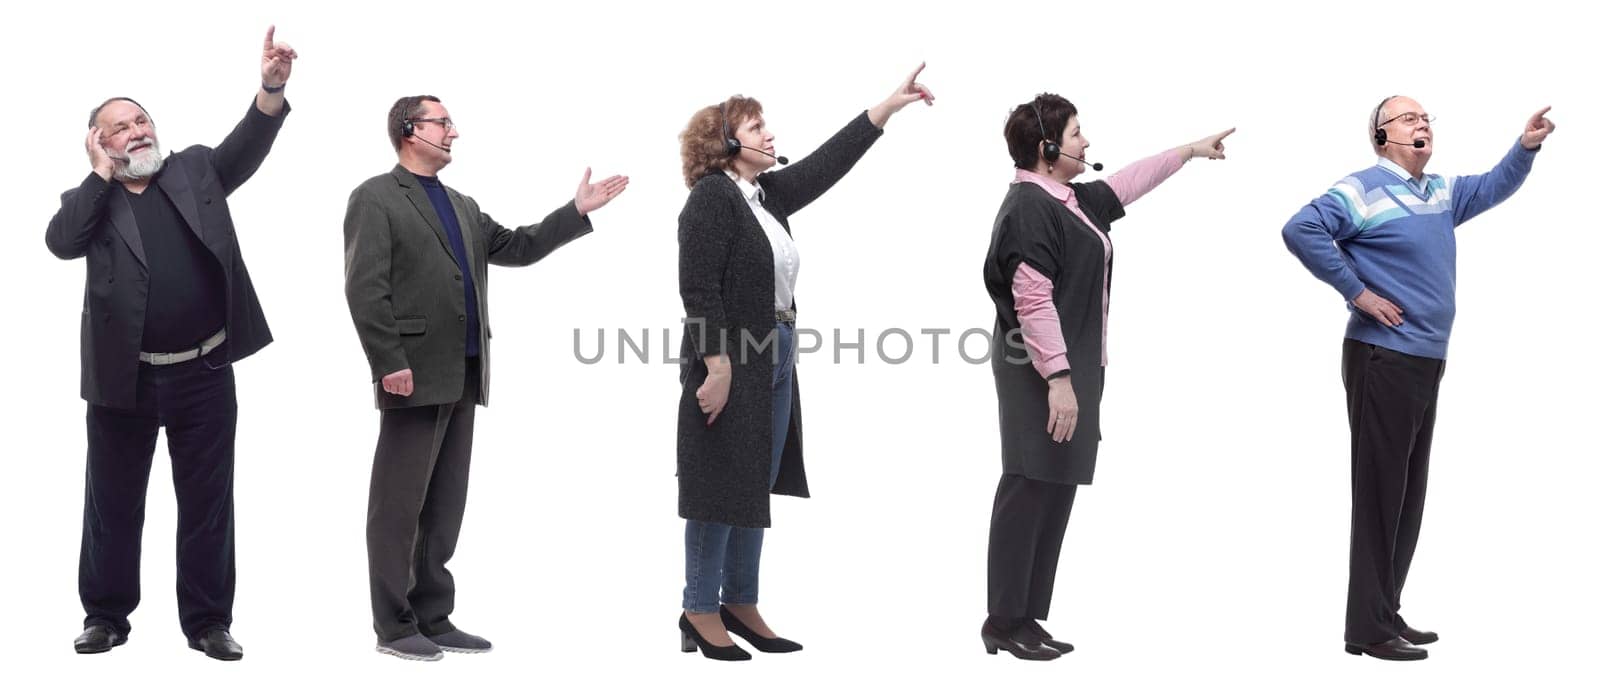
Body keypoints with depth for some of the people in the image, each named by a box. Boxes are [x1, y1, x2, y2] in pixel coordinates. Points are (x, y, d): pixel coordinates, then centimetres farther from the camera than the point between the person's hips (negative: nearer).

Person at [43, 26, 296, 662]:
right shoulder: (91, 200, 5)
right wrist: (102, 172, -8)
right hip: (124, 377, 0)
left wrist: (271, 87, -28)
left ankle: (208, 620, 17)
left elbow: (246, 145, -10)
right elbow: (61, 242, -14)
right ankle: (106, 616, 24)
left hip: (204, 372, 0)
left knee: (207, 502, 7)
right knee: (113, 503, 11)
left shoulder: (196, 170, 7)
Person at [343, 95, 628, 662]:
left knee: (445, 507, 11)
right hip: (414, 375, -8)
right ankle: (393, 626, 5)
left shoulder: (462, 207, 22)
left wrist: (578, 211, 12)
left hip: (461, 377, 8)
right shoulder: (376, 197, -4)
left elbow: (516, 247, 20)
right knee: (399, 504, -1)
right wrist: (390, 362, -18)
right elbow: (365, 287, -12)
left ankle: (433, 618, 18)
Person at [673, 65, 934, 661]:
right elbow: (699, 289, -17)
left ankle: (740, 605, 20)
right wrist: (717, 367, -22)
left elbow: (828, 162, 17)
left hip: (774, 360, 9)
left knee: (756, 487, 12)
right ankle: (700, 611, 8)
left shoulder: (768, 194, 13)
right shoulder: (711, 197, -11)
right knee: (723, 487, -2)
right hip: (730, 363, -9)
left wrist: (891, 103, 16)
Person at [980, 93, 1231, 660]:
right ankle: (1005, 623, 1)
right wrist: (1057, 378, -23)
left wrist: (1191, 150, 40)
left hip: (1073, 368, 10)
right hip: (1040, 375, -10)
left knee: (1056, 494, 9)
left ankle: (1028, 618, 14)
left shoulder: (1071, 200, 15)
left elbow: (1126, 186, 33)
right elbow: (1032, 300, -20)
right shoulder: (1029, 207, -14)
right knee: (1029, 491, -6)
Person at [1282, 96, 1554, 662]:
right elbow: (1301, 230, -23)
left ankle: (1387, 614, 20)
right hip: (1383, 359, -9)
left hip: (1427, 361, 9)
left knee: (1409, 494, 12)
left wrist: (1526, 146, 14)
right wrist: (1356, 291, -19)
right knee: (1379, 492, -7)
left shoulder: (1441, 191, 16)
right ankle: (1369, 628, -3)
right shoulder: (1364, 190, -11)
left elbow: (1493, 188, 32)